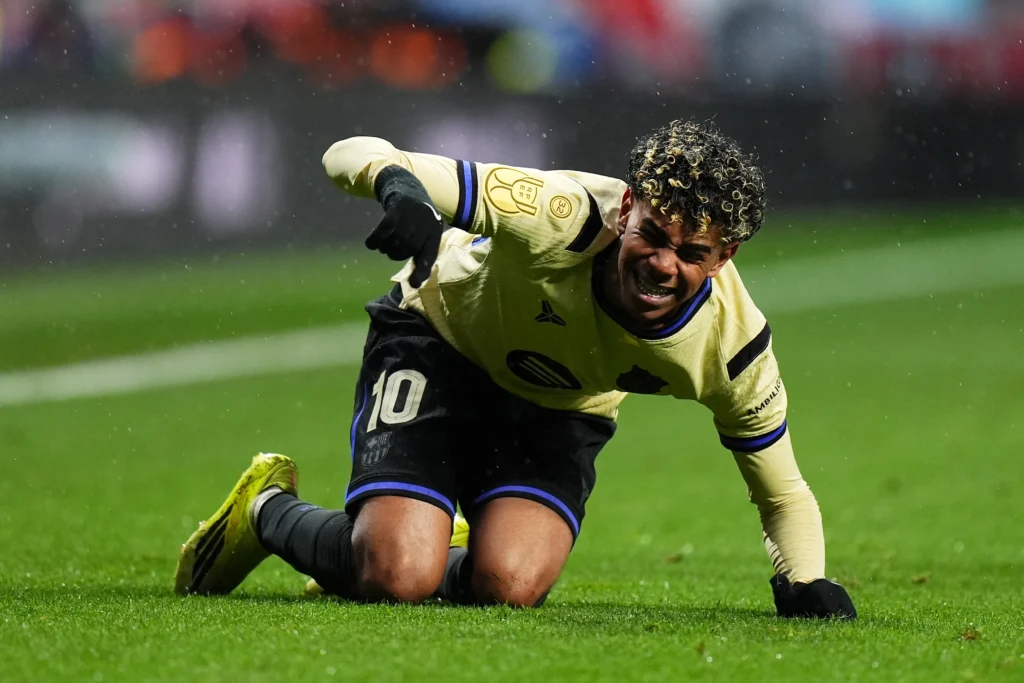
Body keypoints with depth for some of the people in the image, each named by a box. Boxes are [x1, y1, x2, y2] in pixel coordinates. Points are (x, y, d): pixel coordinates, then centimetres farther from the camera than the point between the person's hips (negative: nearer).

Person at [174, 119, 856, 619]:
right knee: (396, 574, -23)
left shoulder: (732, 341, -26)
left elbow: (783, 492, -6)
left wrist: (805, 583, -24)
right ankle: (267, 511, 11)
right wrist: (400, 186, -59)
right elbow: (353, 155, -37)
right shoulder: (562, 217, -38)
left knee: (509, 583, -24)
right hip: (440, 340, -3)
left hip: (563, 408, 3)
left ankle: (449, 558, 14)